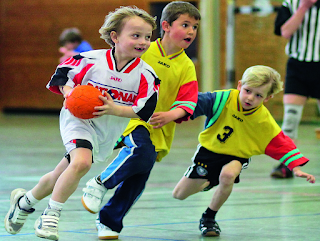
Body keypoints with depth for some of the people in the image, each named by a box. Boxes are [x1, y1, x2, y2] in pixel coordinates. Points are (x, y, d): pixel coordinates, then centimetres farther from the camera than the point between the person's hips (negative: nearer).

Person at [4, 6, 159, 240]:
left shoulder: (146, 75, -11)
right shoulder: (91, 60, -15)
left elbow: (144, 111, -14)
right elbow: (62, 74, 0)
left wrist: (114, 109, -27)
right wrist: (68, 92, -19)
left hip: (108, 131, 4)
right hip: (78, 119, -4)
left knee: (60, 176, 12)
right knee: (81, 162, -30)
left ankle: (25, 201, 38)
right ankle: (51, 215, -14)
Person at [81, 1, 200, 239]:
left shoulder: (186, 67, 4)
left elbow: (187, 103, -3)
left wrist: (169, 115, -21)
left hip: (160, 130, 4)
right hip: (134, 119, -4)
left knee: (136, 182, 2)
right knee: (143, 153, -32)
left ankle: (109, 221, 21)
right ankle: (101, 183, -12)